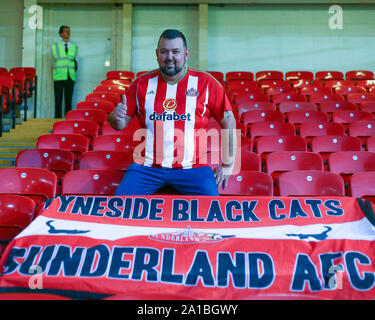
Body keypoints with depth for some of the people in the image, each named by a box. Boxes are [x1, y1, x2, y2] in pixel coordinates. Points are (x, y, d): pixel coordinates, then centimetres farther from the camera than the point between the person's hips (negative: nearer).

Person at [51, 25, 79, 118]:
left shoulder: (75, 47, 11)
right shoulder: (55, 46, 7)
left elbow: (75, 60, 13)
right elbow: (55, 61, 7)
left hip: (70, 77, 2)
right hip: (59, 77, -1)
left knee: (69, 101, 2)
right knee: (58, 101, -3)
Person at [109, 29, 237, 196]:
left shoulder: (205, 83, 3)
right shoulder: (142, 83, 8)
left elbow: (229, 123, 7)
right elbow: (120, 124, 12)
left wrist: (227, 165, 4)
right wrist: (116, 117, -13)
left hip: (192, 167, -1)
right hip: (147, 166, 2)